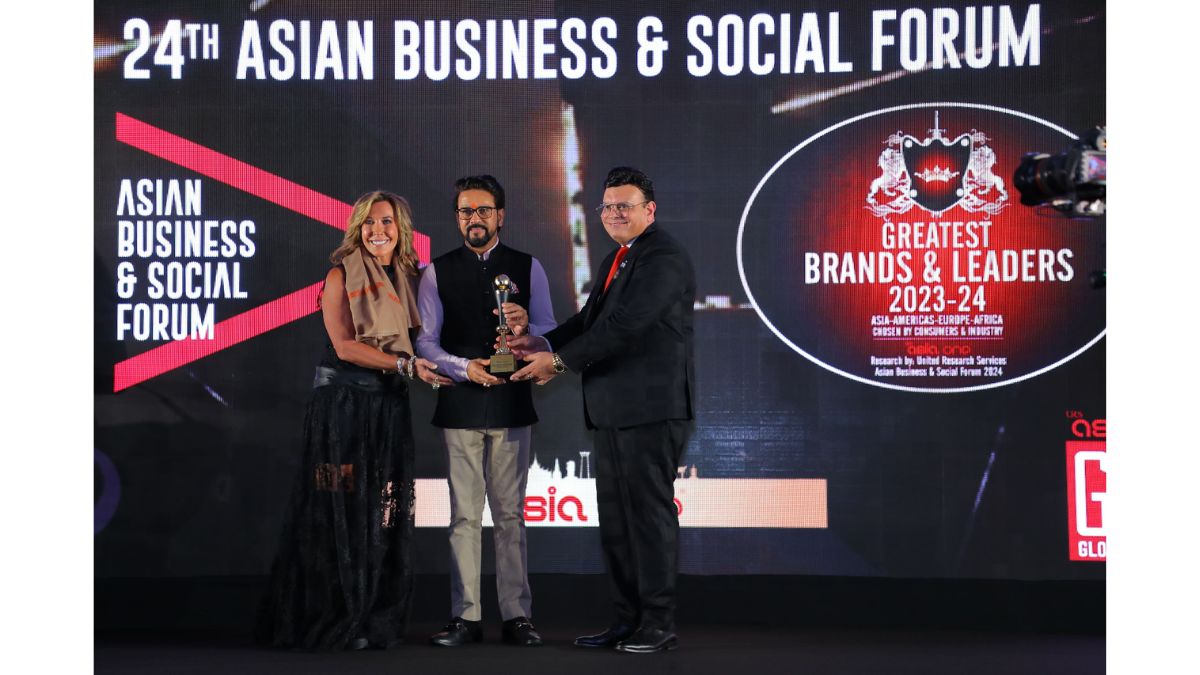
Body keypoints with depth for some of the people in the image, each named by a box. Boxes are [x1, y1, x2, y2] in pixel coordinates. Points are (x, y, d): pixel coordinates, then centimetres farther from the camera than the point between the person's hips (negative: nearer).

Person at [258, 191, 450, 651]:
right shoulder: (341, 277, -3)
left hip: (390, 406, 5)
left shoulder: (409, 279, 12)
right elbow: (345, 345, -12)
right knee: (341, 512, -3)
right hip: (343, 401, -5)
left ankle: (377, 621, 12)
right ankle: (333, 623, 4)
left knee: (384, 514, 5)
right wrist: (405, 365, -19)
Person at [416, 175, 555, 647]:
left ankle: (517, 617, 5)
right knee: (465, 515, 2)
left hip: (511, 403, 0)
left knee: (510, 514, 2)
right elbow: (425, 341, 2)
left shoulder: (528, 268, 7)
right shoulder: (437, 273, 6)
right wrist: (464, 368, -15)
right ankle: (465, 618, 6)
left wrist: (525, 326, -19)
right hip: (459, 406, 0)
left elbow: (549, 332, 3)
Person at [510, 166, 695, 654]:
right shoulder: (615, 261, 20)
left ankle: (659, 624, 2)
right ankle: (628, 620, 19)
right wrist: (546, 344, -4)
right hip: (611, 411, 10)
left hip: (652, 407, -10)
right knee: (615, 517, 11)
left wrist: (559, 362, -18)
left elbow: (624, 325, -20)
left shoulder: (663, 258, -12)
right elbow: (590, 319, 15)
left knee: (650, 513, -5)